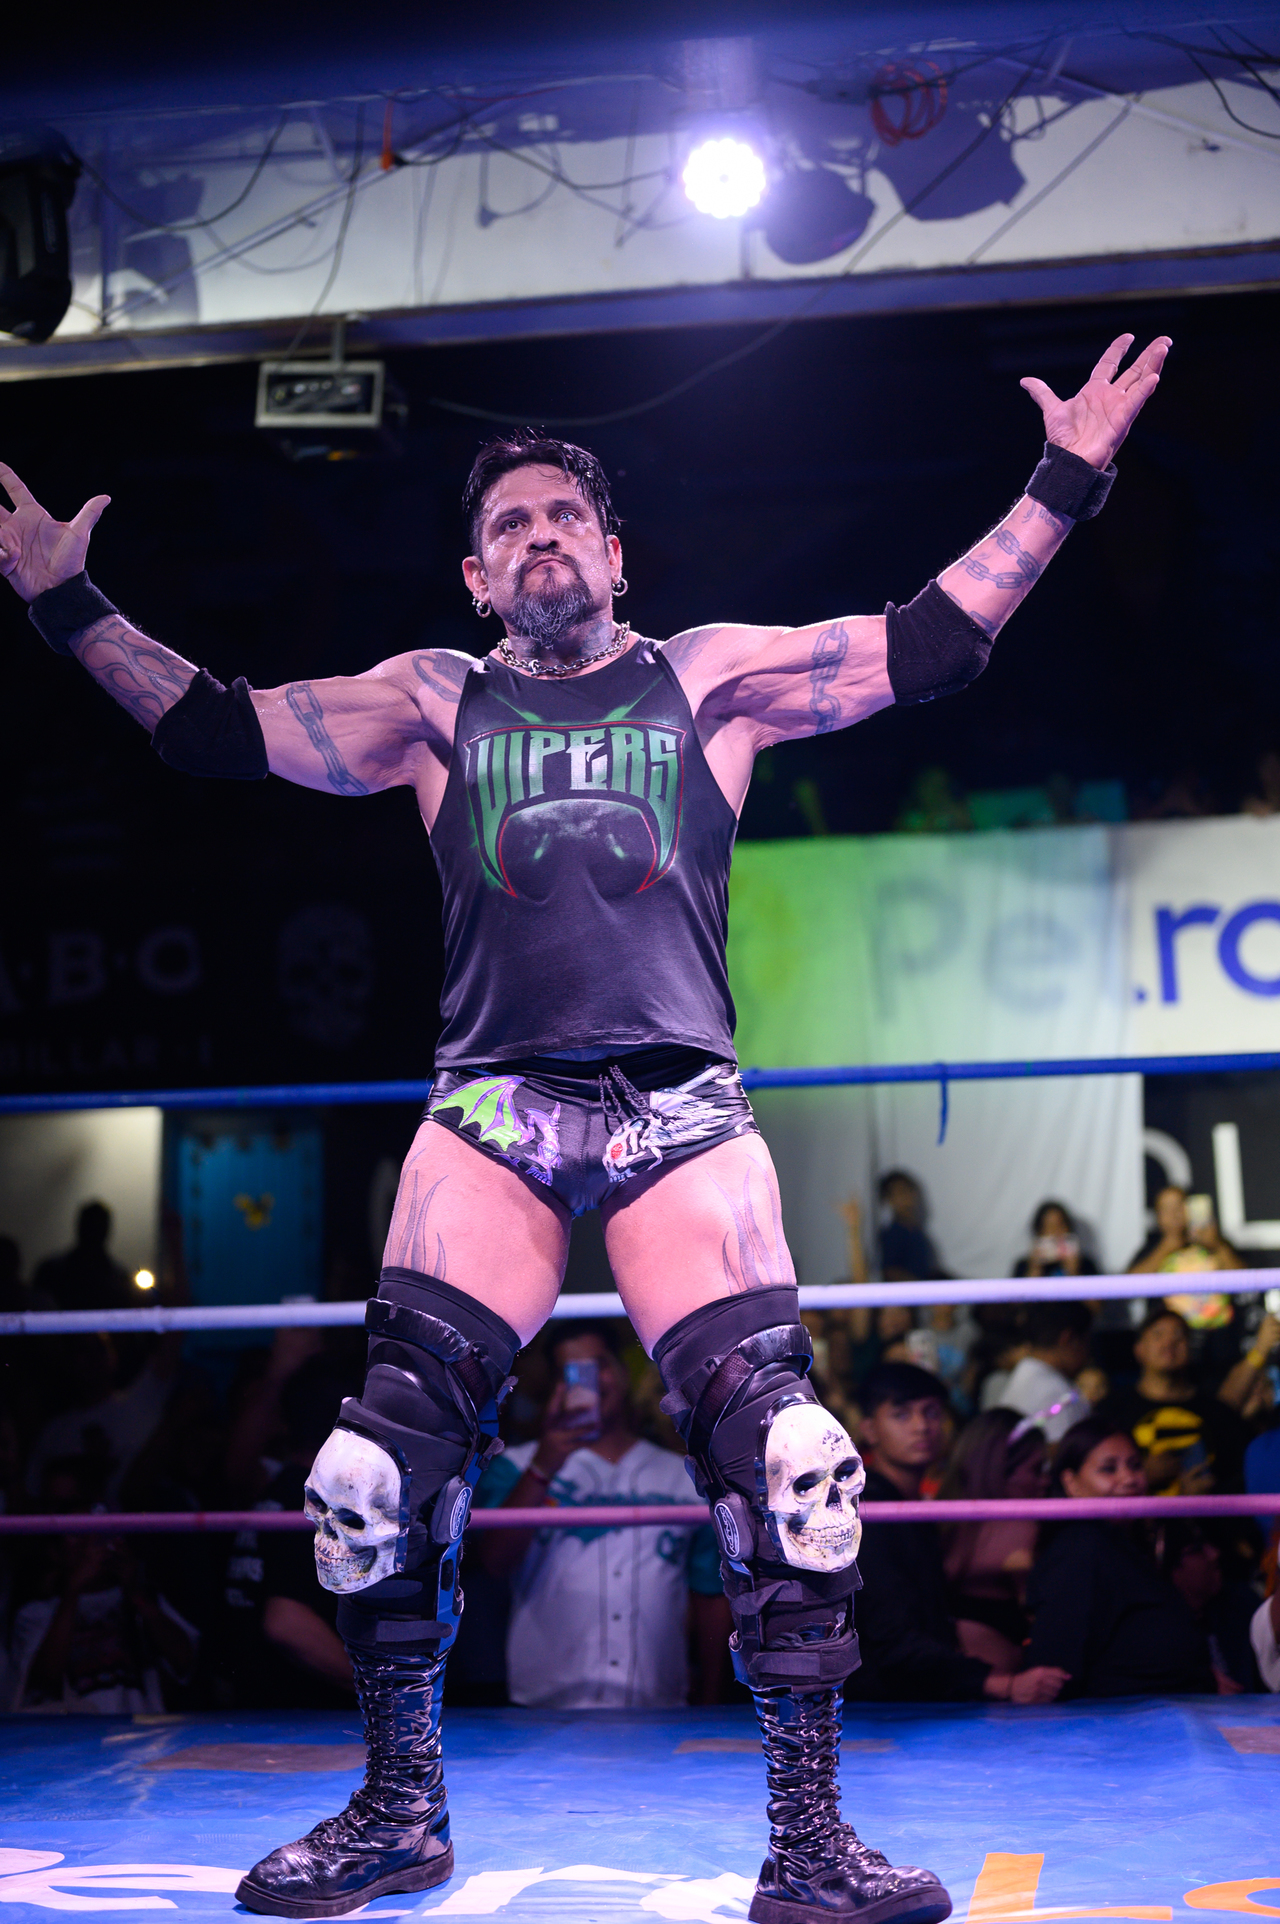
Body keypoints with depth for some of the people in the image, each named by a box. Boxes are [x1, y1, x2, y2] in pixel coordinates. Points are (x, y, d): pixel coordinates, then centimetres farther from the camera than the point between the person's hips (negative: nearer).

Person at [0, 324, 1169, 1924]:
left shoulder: (712, 677, 15)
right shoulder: (436, 702, 17)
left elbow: (929, 645, 13)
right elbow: (219, 730, 16)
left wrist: (1061, 483, 9)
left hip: (682, 1112, -1)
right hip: (494, 1107, 1)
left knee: (783, 1455, -13)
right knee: (386, 1461, -8)